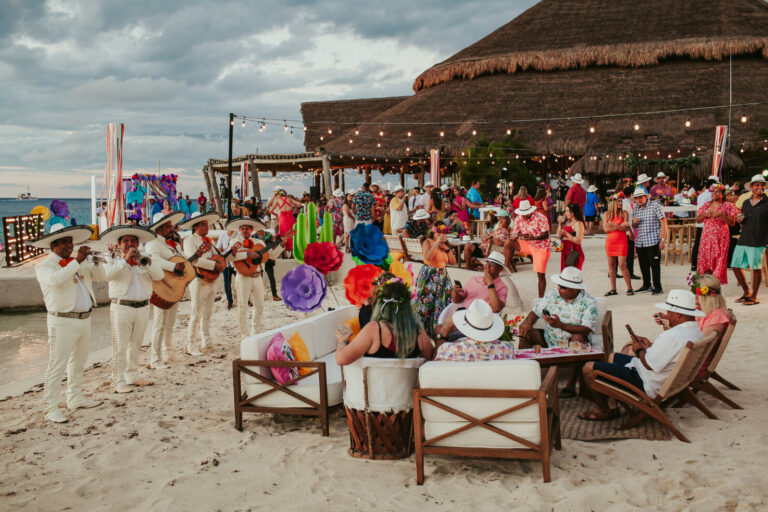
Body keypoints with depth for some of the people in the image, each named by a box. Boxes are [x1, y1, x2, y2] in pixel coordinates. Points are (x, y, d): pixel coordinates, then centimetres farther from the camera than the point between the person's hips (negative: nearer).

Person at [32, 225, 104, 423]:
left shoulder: (78, 263, 15)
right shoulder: (44, 267, -7)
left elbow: (100, 276, 13)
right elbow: (55, 280, -28)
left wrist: (95, 261, -6)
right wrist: (77, 261, -26)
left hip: (84, 319, 8)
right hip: (62, 322, -8)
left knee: (78, 362, 18)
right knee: (57, 366, -5)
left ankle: (75, 399, 31)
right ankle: (51, 408, 0)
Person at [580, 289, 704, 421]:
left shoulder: (672, 336, -31)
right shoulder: (697, 332, 1)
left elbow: (649, 364, -27)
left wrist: (639, 350, -8)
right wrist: (650, 346, 5)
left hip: (648, 386, -11)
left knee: (588, 369, -6)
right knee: (613, 357, 30)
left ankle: (604, 411, 12)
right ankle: (612, 405, 26)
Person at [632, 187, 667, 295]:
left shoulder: (655, 206, -2)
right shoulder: (636, 209, 14)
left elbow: (663, 222, -6)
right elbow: (634, 226, 24)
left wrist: (663, 239, -13)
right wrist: (634, 222, -1)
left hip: (653, 241, -6)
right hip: (639, 242, 6)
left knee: (654, 264, -5)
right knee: (643, 265, 10)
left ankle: (658, 287, 2)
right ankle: (646, 285, 23)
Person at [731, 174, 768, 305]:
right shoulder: (746, 203, 15)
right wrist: (739, 220, 2)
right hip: (743, 240, 6)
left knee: (756, 268, -1)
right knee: (736, 266, 6)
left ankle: (754, 297, 13)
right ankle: (747, 292, 25)